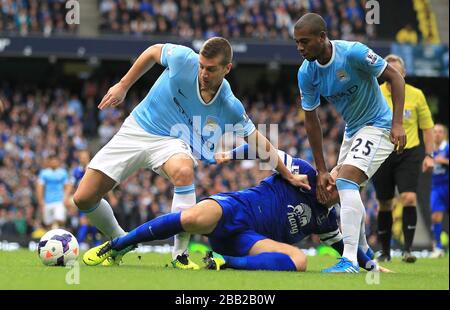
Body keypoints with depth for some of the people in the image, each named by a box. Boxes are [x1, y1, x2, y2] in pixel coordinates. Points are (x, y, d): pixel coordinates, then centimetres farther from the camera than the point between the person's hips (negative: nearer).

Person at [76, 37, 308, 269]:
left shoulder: (230, 108, -18)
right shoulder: (184, 59, -20)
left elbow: (258, 142, -4)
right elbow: (153, 51, 1)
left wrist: (288, 176, -3)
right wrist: (123, 86, 2)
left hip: (171, 141, -1)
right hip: (137, 128, 1)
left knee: (184, 171, -39)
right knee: (83, 198, -5)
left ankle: (180, 254, -28)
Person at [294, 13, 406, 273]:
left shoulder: (353, 52, -26)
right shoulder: (306, 73, -8)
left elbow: (395, 77, -17)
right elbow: (311, 120, -2)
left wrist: (397, 123, -25)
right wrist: (321, 170, -4)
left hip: (378, 125, -8)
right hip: (352, 131, 8)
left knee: (346, 180, -25)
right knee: (347, 187, 17)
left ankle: (350, 261, -31)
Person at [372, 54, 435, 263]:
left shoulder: (416, 95, 0)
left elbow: (427, 126, 8)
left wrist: (429, 155, 3)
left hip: (409, 154, -1)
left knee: (409, 198, -17)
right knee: (385, 204, 6)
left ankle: (407, 249, -14)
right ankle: (385, 251, 19)